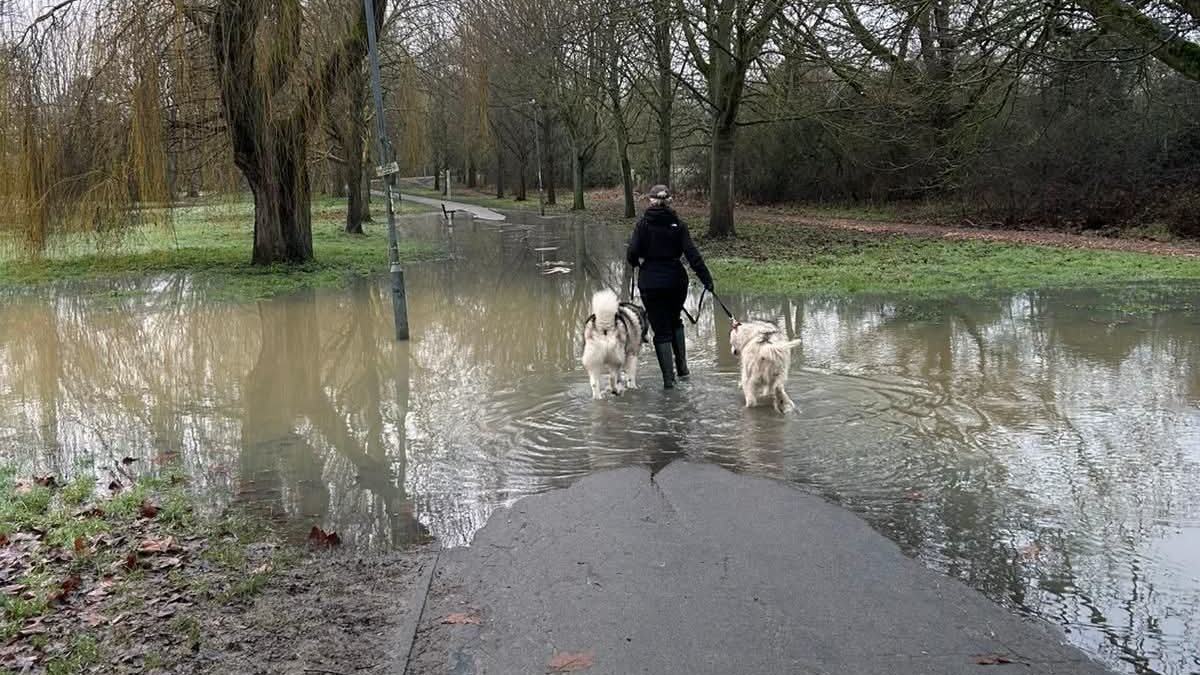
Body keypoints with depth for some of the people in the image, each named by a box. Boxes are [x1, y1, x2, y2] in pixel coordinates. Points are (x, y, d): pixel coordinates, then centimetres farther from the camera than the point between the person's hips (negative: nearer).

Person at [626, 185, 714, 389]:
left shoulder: (644, 224, -5)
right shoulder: (678, 224, -2)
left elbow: (632, 253, -12)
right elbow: (692, 254, -9)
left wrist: (637, 262, 11)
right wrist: (706, 279, -8)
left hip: (651, 283, -2)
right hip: (676, 281, 2)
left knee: (661, 330, 4)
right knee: (675, 321, 25)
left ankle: (668, 378, 1)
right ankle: (682, 366, 20)